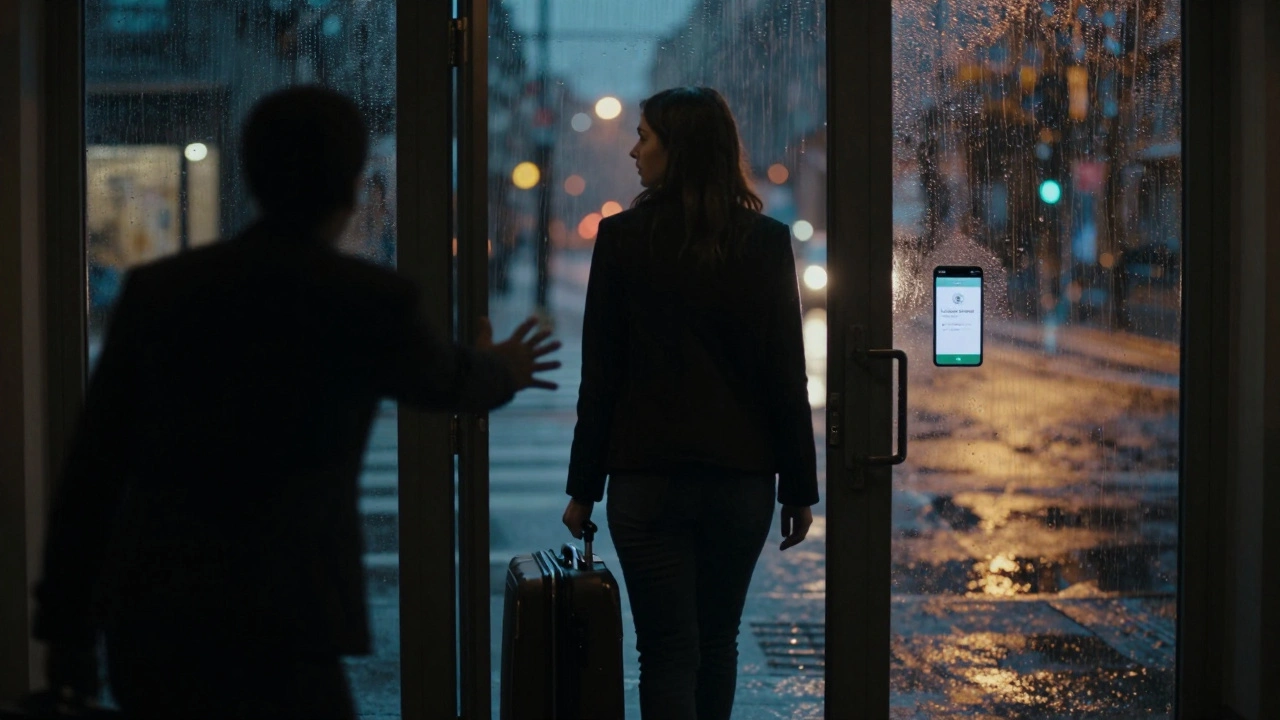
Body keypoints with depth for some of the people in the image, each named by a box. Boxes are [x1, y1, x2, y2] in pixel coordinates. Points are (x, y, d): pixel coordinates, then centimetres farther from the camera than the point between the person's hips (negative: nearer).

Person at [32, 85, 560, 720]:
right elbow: (438, 379, 19)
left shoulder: (156, 290, 5)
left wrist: (66, 627, 16)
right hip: (273, 642, -5)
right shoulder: (372, 303, -4)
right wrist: (498, 372, 43)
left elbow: (90, 468, 6)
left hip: (145, 629, 5)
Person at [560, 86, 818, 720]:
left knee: (668, 651, 1)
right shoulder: (765, 241, -1)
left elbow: (600, 376, -5)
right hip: (742, 476, 2)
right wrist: (800, 488, 7)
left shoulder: (622, 238, -6)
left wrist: (584, 488, 2)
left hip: (647, 477, -2)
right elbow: (787, 376, -1)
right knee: (717, 643, 18)